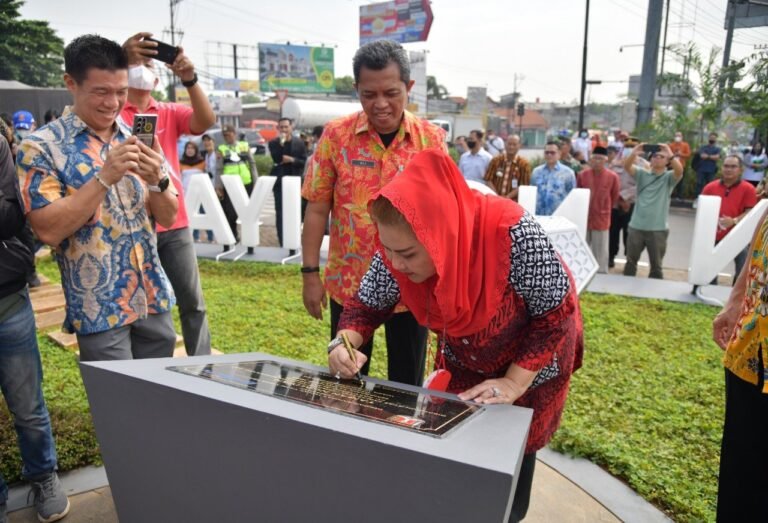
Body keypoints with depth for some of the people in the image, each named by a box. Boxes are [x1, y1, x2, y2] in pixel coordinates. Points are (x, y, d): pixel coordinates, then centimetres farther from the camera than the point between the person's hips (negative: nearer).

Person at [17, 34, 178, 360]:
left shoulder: (136, 141, 7)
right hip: (100, 309, -4)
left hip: (155, 300, 5)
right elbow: (48, 230, -16)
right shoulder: (40, 147, -7)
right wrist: (105, 177, -24)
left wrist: (157, 181, -15)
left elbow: (168, 217, 6)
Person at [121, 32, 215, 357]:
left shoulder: (170, 113, 9)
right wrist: (122, 60, -36)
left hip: (175, 225, 3)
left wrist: (189, 79, -26)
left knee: (192, 300, 8)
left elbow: (206, 120, -10)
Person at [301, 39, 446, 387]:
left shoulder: (431, 138, -3)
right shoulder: (335, 135, -5)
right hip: (349, 283, 0)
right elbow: (317, 209, -2)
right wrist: (310, 273, -4)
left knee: (407, 383, 15)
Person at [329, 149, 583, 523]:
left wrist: (514, 383, -28)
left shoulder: (511, 233, -42)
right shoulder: (397, 247, -27)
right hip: (463, 363, 4)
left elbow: (556, 315, -27)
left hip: (532, 365, -3)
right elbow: (367, 305, -11)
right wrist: (345, 343, -31)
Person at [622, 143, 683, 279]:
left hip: (658, 229, -2)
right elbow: (626, 166, -9)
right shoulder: (642, 174, 7)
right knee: (631, 261, 12)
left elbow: (679, 171, -19)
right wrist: (634, 153, -28)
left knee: (656, 265, 9)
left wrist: (670, 154, -31)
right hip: (636, 226, 2)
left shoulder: (669, 177, 3)